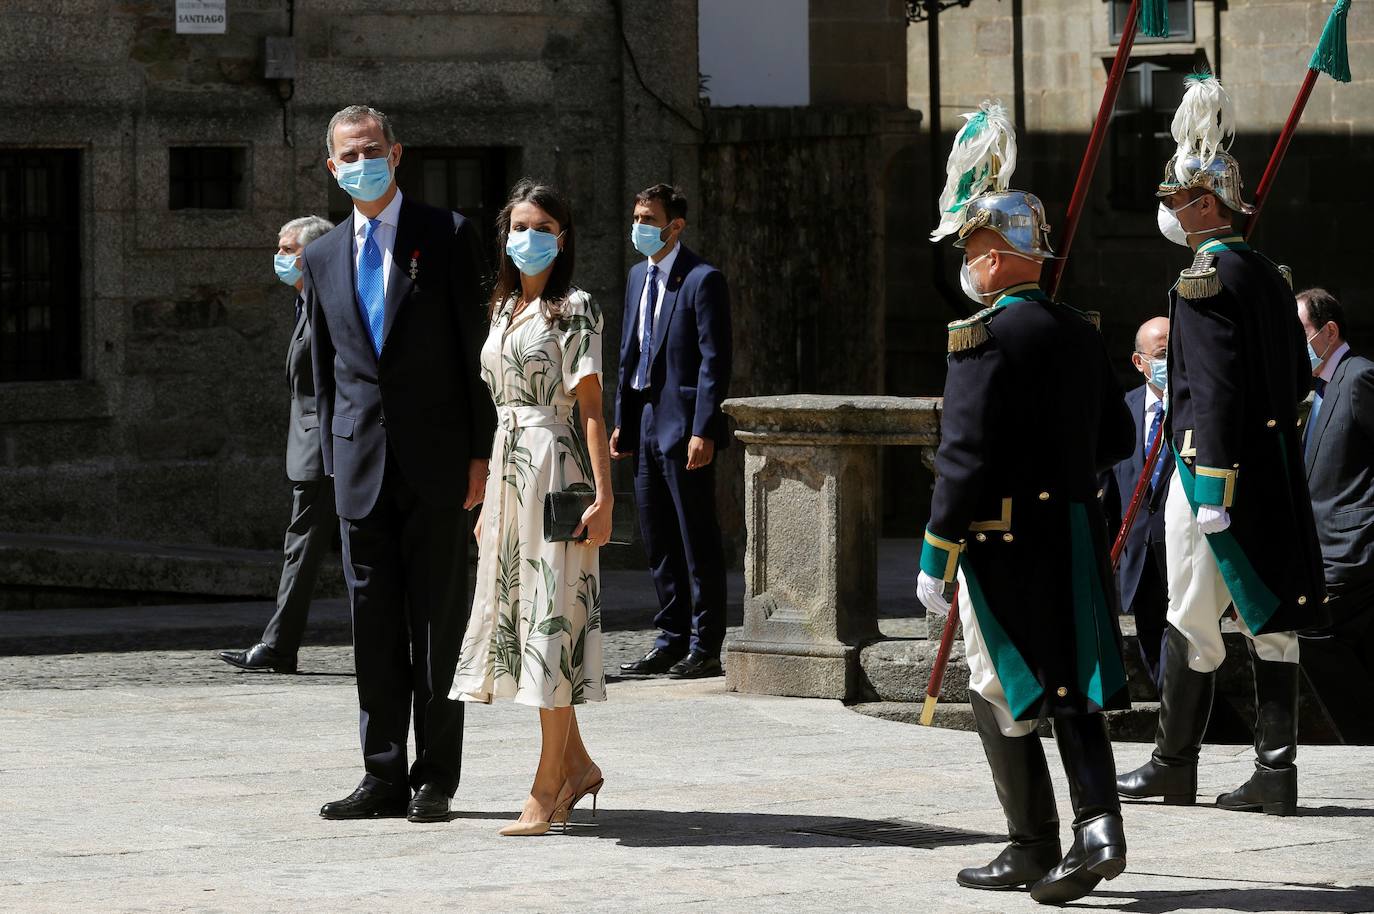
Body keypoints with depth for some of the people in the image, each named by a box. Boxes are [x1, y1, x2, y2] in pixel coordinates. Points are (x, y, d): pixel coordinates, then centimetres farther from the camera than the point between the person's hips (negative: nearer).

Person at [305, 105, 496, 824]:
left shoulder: (448, 237, 0)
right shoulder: (323, 257, 13)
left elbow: (477, 350, -2)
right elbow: (325, 368, 17)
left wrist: (480, 454, -8)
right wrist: (334, 459, 10)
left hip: (437, 463, -4)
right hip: (362, 467, 4)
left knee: (438, 624, 0)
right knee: (373, 629, 5)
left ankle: (435, 781, 5)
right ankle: (383, 776, 11)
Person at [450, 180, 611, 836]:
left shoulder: (575, 309, -4)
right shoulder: (504, 309, 16)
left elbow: (590, 407, -10)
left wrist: (603, 494, -16)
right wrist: (487, 502, 18)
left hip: (555, 469, -8)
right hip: (507, 471, 8)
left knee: (551, 617, -7)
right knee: (515, 612, 8)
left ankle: (547, 791, -6)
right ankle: (576, 764, 21)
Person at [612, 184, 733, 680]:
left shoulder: (703, 280, -10)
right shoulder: (638, 276, 15)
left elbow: (715, 361, -14)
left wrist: (702, 431, -19)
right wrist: (622, 421, 15)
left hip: (684, 428, -8)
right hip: (645, 426, 8)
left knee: (697, 542, -3)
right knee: (658, 542, 12)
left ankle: (705, 648, 1)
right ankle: (672, 641, 19)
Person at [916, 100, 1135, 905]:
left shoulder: (984, 339, -15)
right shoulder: (1082, 332, 6)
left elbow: (965, 459, -19)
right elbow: (1118, 439, 14)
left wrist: (936, 559, -14)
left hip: (1004, 540, -6)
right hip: (1077, 531, 6)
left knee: (1005, 698, 6)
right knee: (1072, 688, 11)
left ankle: (1034, 849, 11)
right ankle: (1099, 826, -5)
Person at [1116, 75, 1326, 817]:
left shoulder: (1204, 281, -14)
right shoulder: (1267, 276, 13)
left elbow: (1215, 391, -21)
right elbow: (1298, 378, 18)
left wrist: (1211, 489, -22)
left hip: (1214, 464, -8)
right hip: (1274, 473, 8)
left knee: (1193, 623, 1)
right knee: (1269, 619, 6)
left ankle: (1175, 768, 10)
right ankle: (1275, 772, 5)